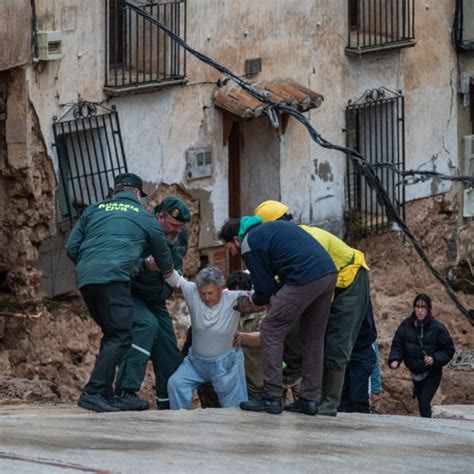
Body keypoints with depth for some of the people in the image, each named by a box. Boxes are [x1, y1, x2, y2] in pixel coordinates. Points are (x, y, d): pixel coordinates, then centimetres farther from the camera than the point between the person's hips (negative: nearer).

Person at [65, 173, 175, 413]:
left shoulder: (94, 210, 24)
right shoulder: (145, 217, 16)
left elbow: (72, 247, 18)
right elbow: (164, 258, 28)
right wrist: (170, 278, 48)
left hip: (86, 279, 6)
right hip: (114, 278, -6)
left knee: (111, 334, 16)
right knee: (120, 337, -8)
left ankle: (106, 395, 12)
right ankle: (93, 392, -22)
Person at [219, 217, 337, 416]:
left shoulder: (249, 244, 4)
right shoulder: (268, 228, 29)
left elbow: (264, 289, 5)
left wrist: (254, 300, 28)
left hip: (306, 278, -9)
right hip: (329, 273, 9)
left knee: (271, 331, 1)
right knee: (313, 338, 17)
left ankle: (271, 397, 0)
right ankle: (309, 399, 17)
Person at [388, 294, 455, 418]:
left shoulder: (437, 328, -15)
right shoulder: (406, 325, -7)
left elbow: (449, 350, -8)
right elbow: (397, 345, -2)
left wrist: (435, 359, -25)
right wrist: (394, 360, -21)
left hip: (432, 374, -4)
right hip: (416, 373, 4)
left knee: (424, 403, -18)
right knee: (421, 402, 16)